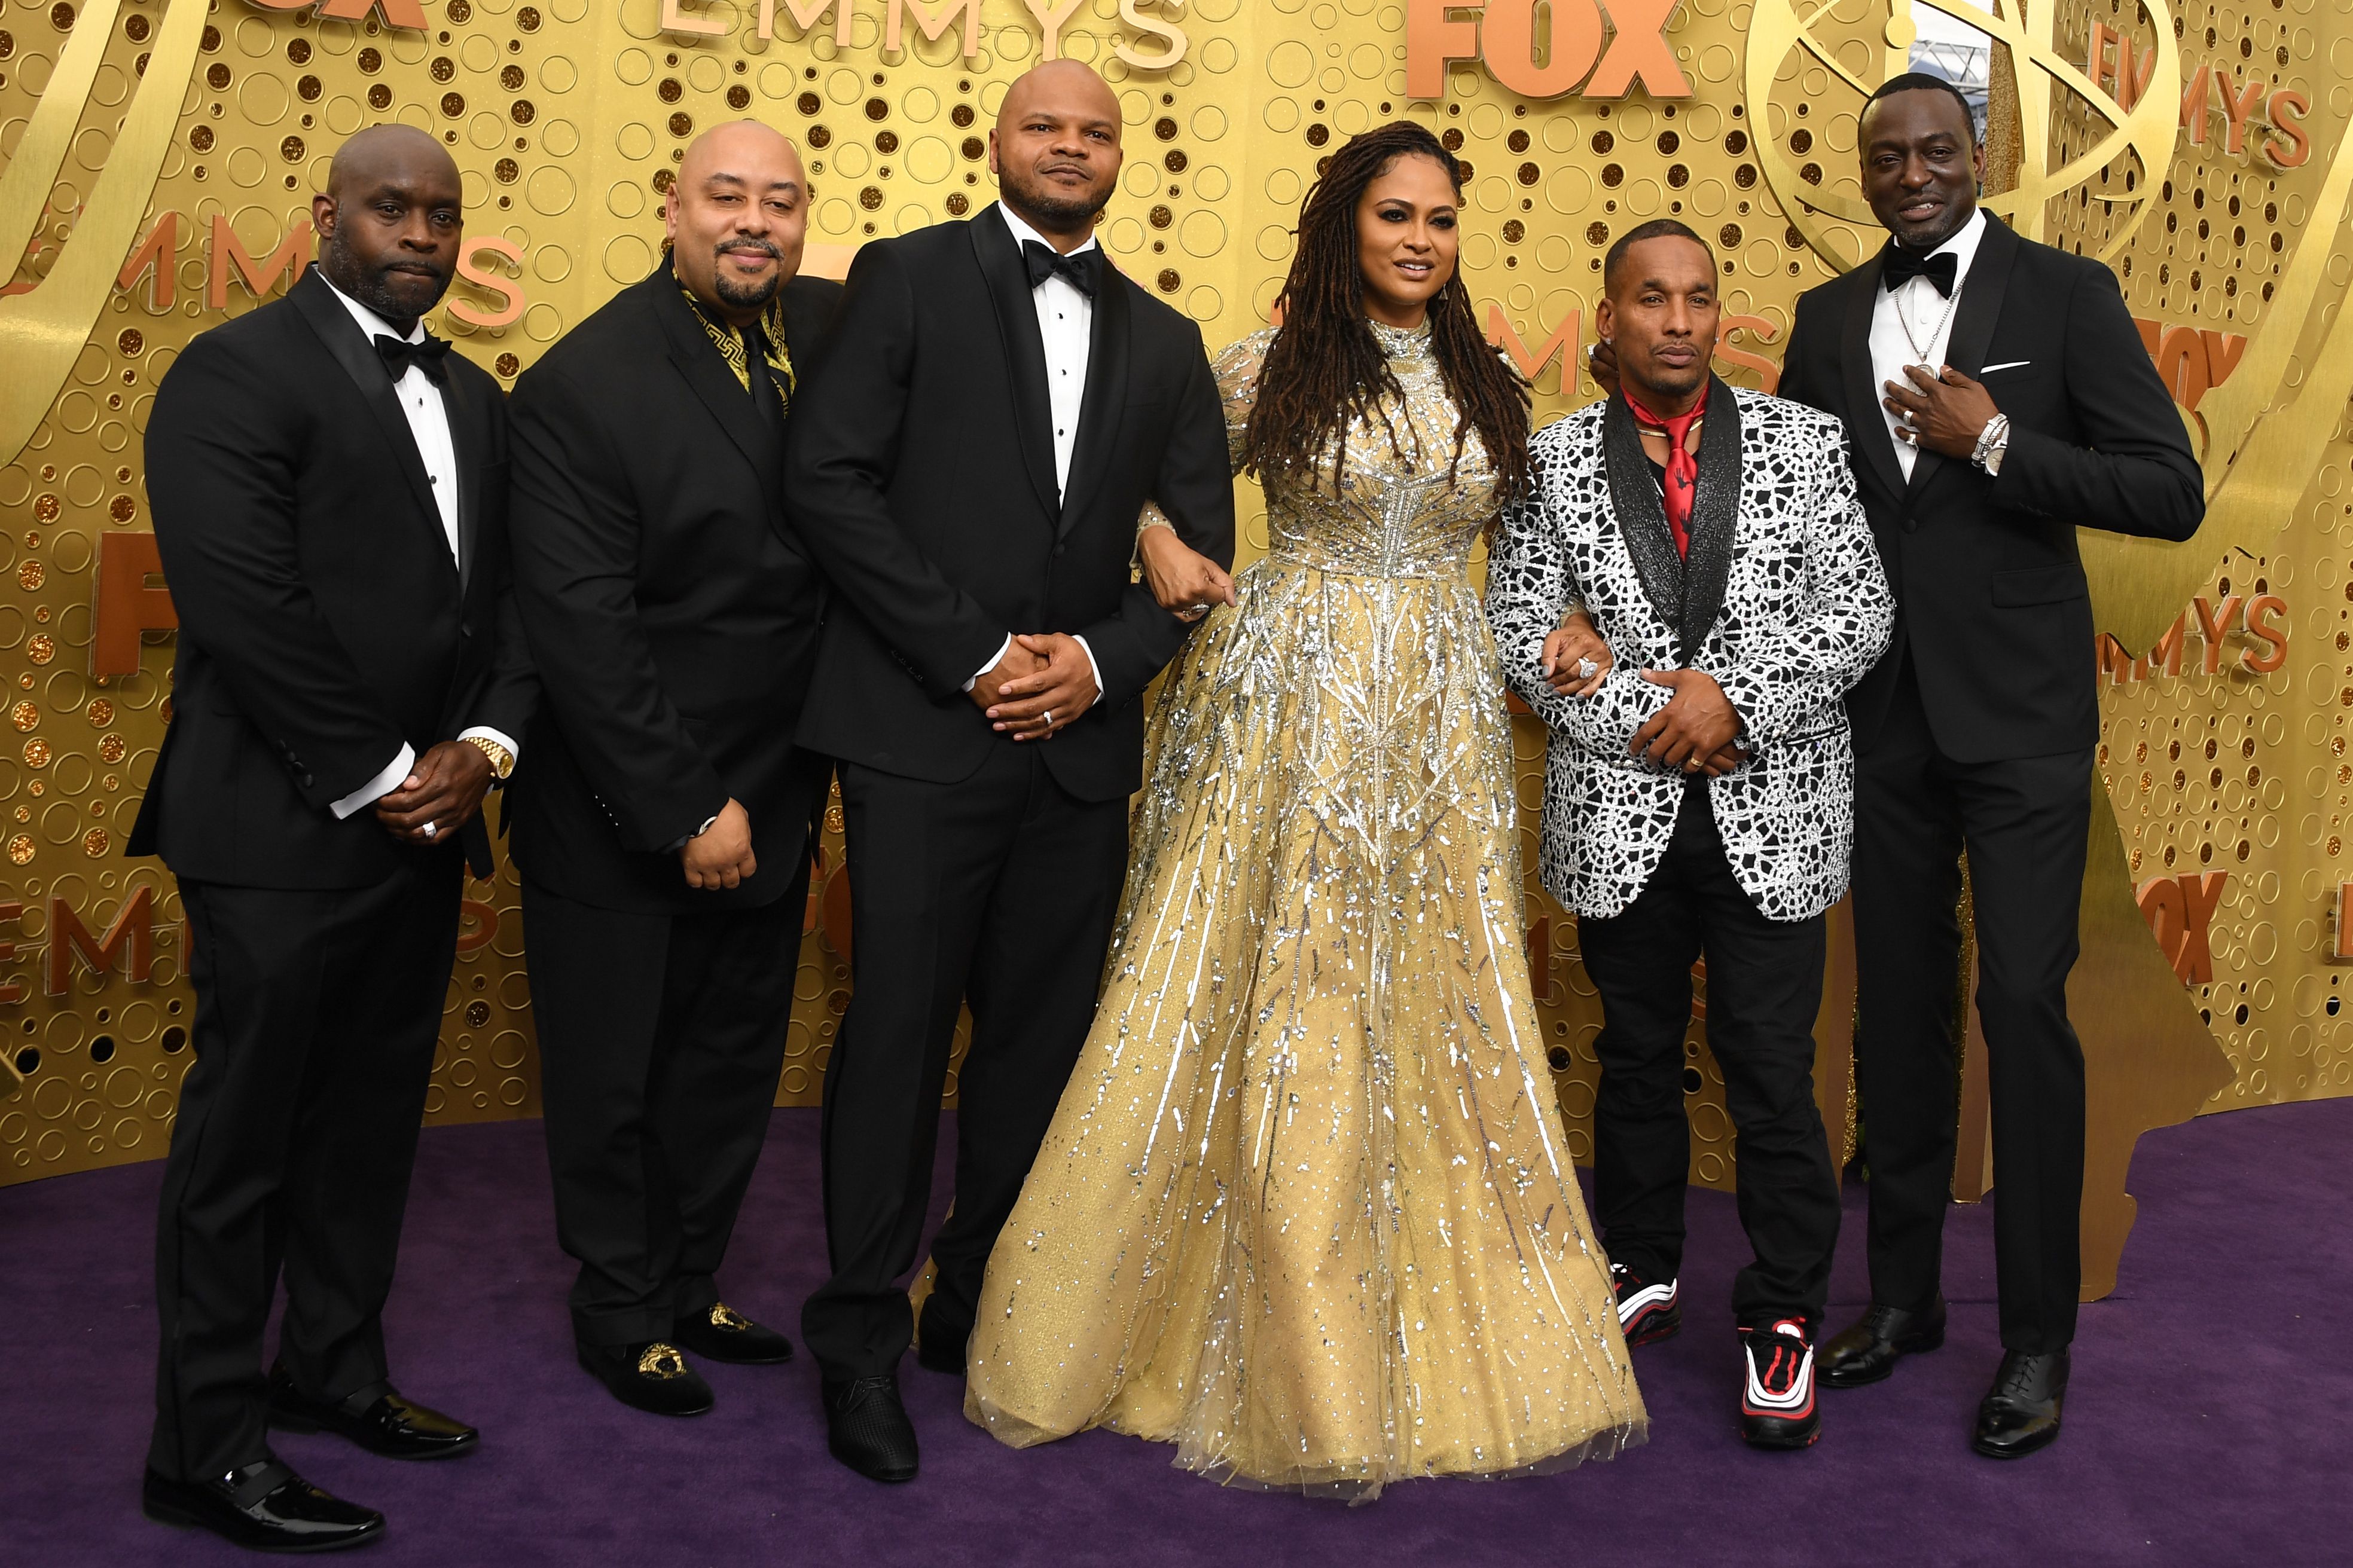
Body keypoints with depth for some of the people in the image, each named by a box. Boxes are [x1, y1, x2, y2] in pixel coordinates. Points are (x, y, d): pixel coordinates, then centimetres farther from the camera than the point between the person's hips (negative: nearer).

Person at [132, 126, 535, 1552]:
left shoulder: (476, 398, 15)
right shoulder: (236, 373, -8)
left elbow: (507, 594, 12)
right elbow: (247, 605, -17)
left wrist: (485, 743, -5)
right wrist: (378, 779, -15)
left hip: (425, 821, 7)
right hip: (284, 831, -7)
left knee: (374, 1119, 15)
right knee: (244, 1137, 2)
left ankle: (337, 1369, 30)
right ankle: (208, 1449, 12)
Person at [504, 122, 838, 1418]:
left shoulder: (844, 329, -2)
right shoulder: (580, 387, -17)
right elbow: (582, 629, -20)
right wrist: (686, 810, -19)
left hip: (769, 791, 5)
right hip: (621, 809, -5)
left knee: (735, 1057, 18)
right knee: (613, 1072, 11)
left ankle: (689, 1284, 38)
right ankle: (621, 1313, 32)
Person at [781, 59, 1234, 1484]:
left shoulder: (1164, 341, 15)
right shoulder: (907, 278, 3)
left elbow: (1203, 542, 12)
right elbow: (831, 478, -7)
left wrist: (1103, 660, -6)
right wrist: (978, 657, -12)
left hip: (1082, 744, 4)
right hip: (922, 732, -4)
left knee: (1042, 1041, 9)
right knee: (898, 1033, 0)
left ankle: (985, 1311, 24)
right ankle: (864, 1337, 14)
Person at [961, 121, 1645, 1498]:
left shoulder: (1491, 393, 12)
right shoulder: (1267, 372, 1)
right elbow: (1154, 490, 9)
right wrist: (1164, 546, -11)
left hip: (1442, 718, 4)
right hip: (1294, 706, -3)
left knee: (1444, 1009, 6)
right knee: (1281, 1008, -2)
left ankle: (1450, 1333, 22)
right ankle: (1298, 1357, 11)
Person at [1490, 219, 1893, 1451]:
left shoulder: (1803, 441, 4)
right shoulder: (1554, 460, 3)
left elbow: (1860, 608, -2)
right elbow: (1517, 629, -2)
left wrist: (1736, 696, -15)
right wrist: (1648, 719, -12)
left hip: (1773, 811, -1)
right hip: (1622, 814, 1)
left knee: (1770, 1069, 0)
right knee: (1636, 1056, 14)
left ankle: (1784, 1314, 13)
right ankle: (1641, 1273, 31)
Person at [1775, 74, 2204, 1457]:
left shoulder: (2066, 293, -2)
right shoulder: (1828, 320, 10)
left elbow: (2173, 493, -6)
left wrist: (1997, 442, -16)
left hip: (2020, 715, -4)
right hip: (1879, 711, 4)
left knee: (2025, 1005, -5)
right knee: (1898, 1005, 11)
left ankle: (2040, 1339, 8)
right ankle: (1905, 1293, 24)